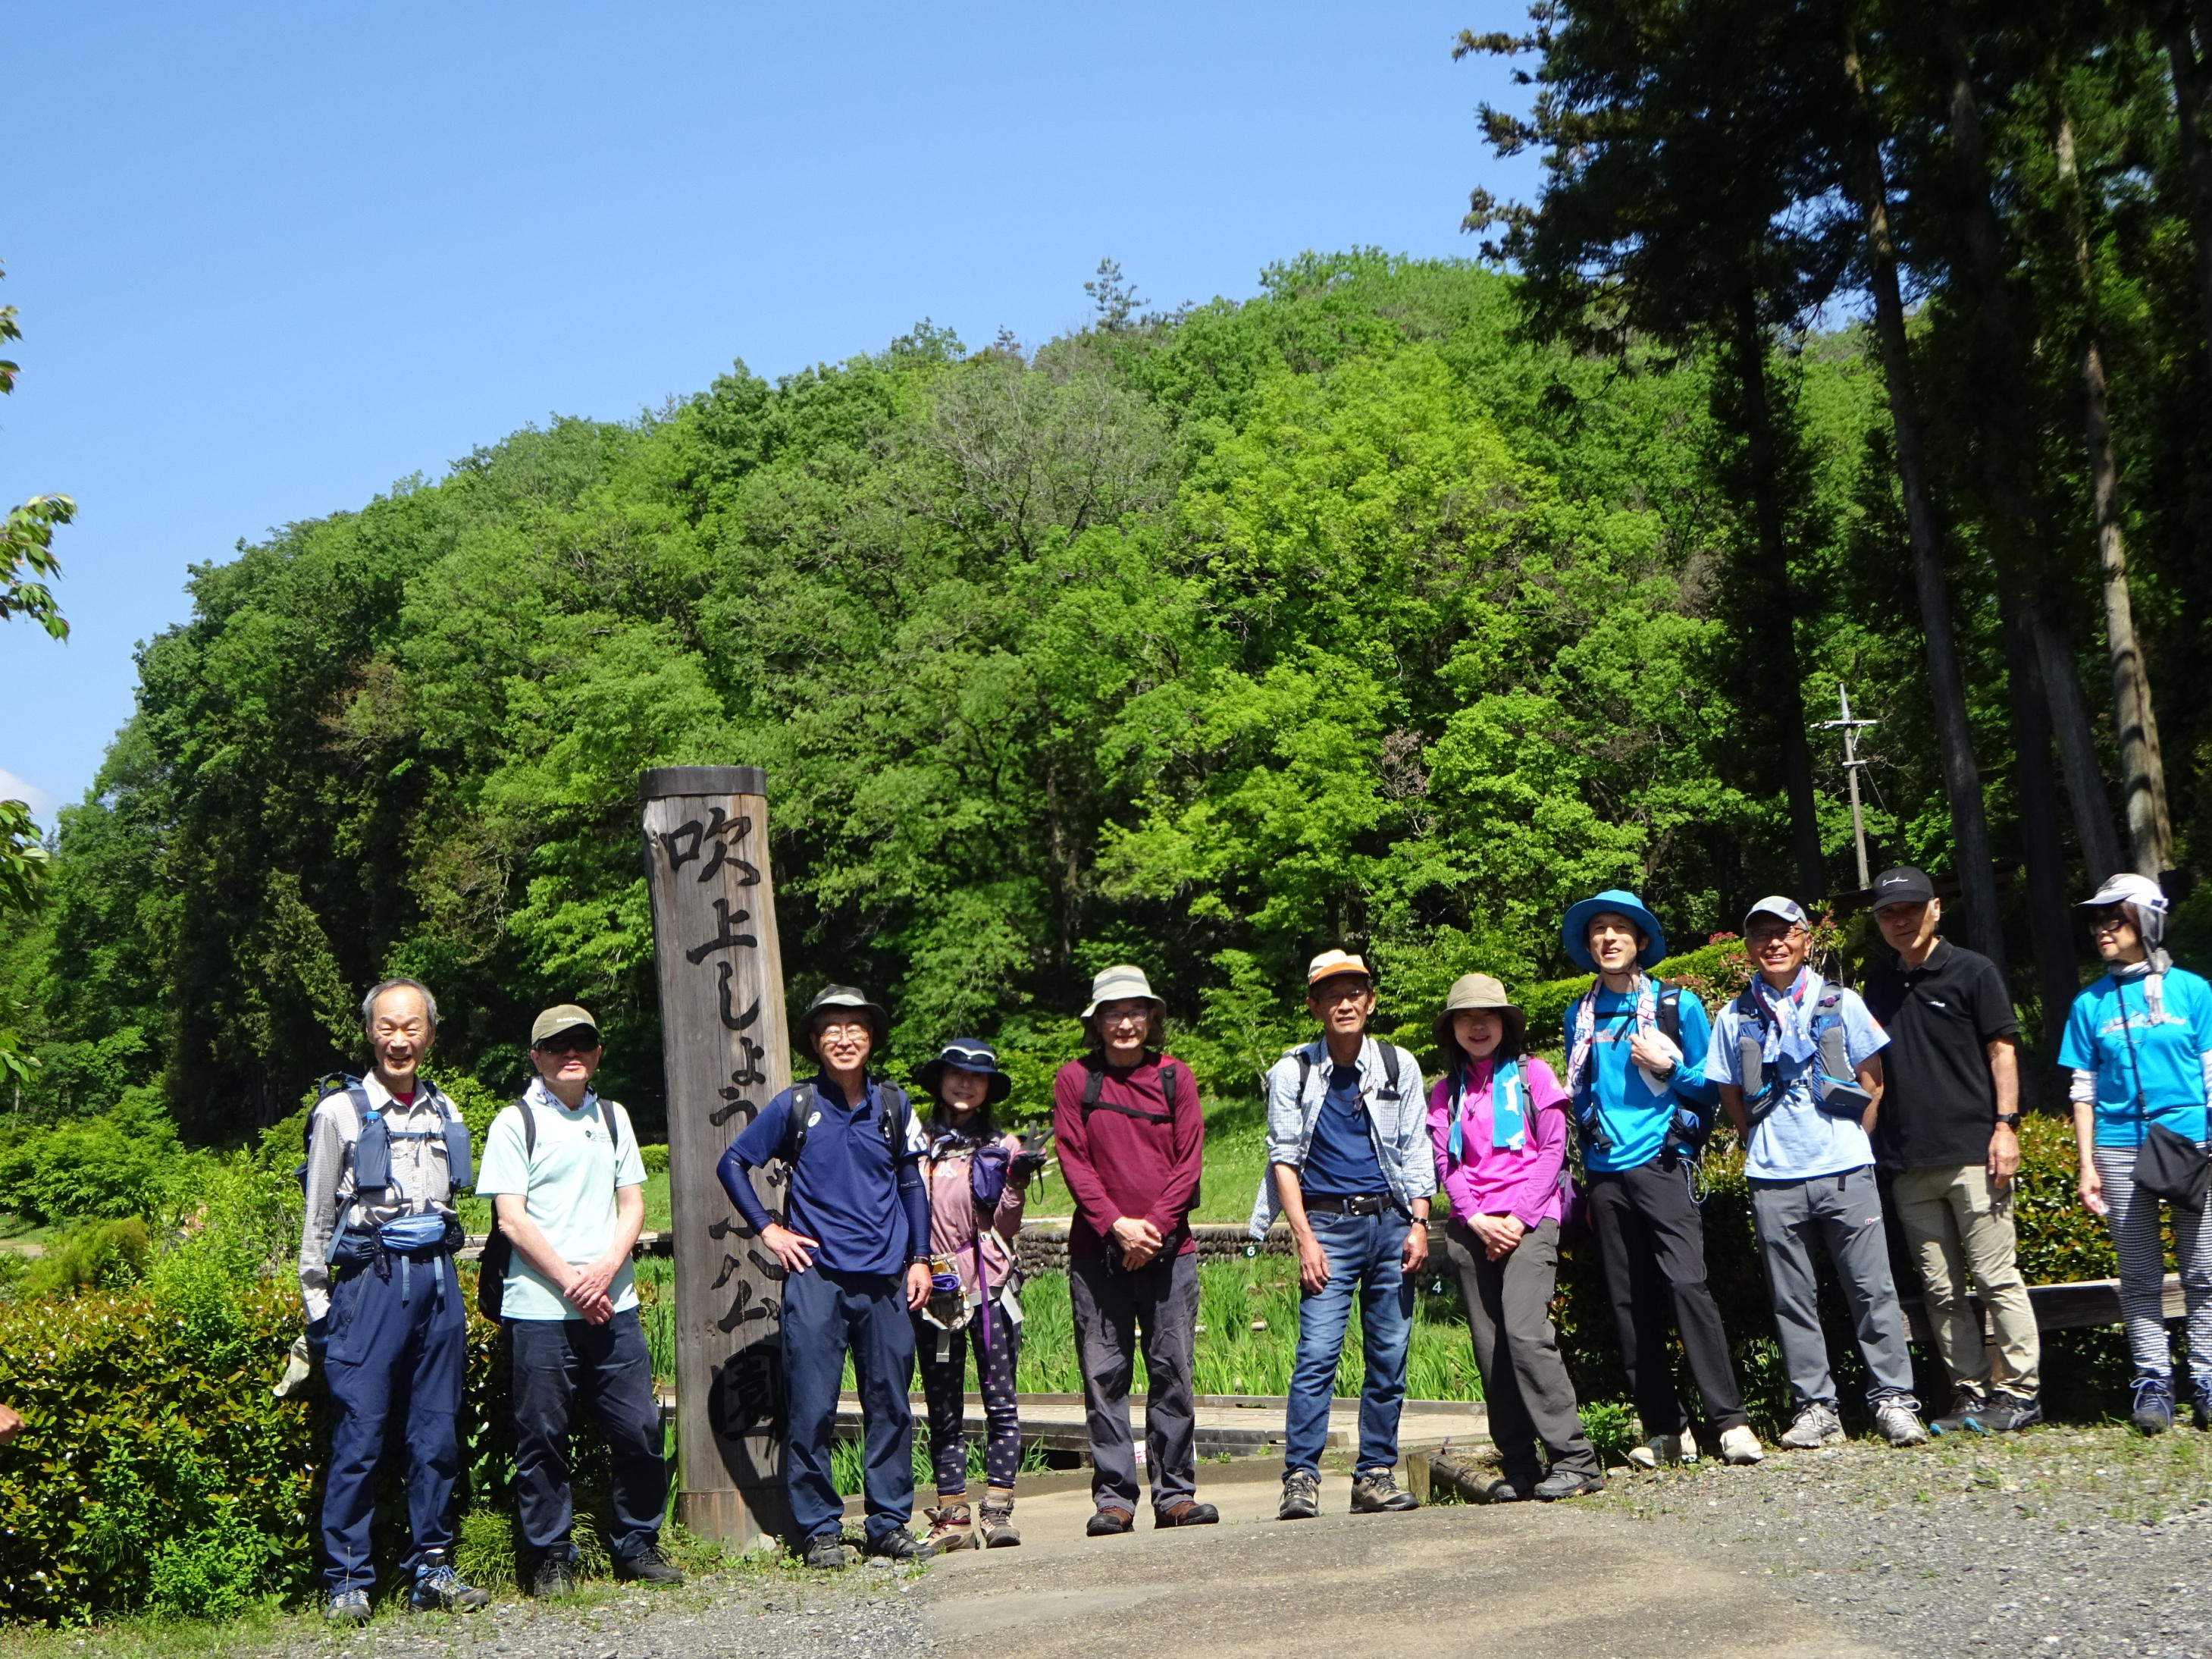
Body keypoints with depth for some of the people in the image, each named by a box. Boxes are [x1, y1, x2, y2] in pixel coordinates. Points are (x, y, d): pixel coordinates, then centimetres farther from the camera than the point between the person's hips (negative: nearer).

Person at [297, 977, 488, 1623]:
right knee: (359, 1436, -6)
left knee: (437, 1434, 6)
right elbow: (318, 1217, 2)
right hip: (371, 1281, -4)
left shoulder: (444, 1112, 13)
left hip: (437, 1280, 4)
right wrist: (316, 1304, 0)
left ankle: (431, 1571, 14)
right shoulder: (341, 1111, 0)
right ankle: (347, 1583, 1)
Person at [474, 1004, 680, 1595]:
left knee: (640, 1429, 1)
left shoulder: (613, 1118, 15)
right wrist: (569, 1281, -11)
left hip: (613, 1304, 4)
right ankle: (550, 1558, 12)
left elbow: (632, 1203, 11)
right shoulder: (516, 1122, 1)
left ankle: (637, 1545, 16)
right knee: (542, 1436, 0)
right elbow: (511, 1217, -5)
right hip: (538, 1308, -4)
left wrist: (607, 1269, -7)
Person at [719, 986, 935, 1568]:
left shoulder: (893, 1103, 9)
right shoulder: (796, 1105, 1)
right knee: (812, 1408, -3)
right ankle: (818, 1530, 6)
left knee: (890, 1404, 6)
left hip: (884, 1278, 3)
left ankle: (890, 1524, 16)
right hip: (816, 1276, -3)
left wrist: (919, 1258, 10)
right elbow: (732, 1164, 8)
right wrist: (768, 1228, 2)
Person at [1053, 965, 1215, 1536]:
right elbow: (1073, 1161, -1)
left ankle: (1176, 1493, 9)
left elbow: (1190, 1159, 3)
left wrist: (1155, 1224, -8)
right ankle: (1113, 1498, 7)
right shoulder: (1074, 1080, 4)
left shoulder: (1174, 1076, 7)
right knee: (1104, 1375, 0)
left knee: (1172, 1372, 2)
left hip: (1168, 1248, 1)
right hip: (1098, 1253, -1)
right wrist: (1116, 1225, -11)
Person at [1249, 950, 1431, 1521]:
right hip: (1328, 1223, -2)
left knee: (1389, 1356, 2)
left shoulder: (1400, 1066, 9)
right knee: (1317, 1353, -12)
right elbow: (1283, 1158, 1)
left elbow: (1415, 1151, 10)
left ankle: (1375, 1475, 10)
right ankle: (1300, 1478, -11)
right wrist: (1306, 1240, -8)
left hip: (1391, 1222, 2)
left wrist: (1418, 1225, -1)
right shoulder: (1292, 1072, 3)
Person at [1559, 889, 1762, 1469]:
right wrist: (1591, 1140, 11)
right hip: (1605, 1173, 4)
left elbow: (1712, 1084, 7)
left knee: (1686, 1281, -18)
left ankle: (1730, 1421, -16)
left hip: (1660, 1164, -4)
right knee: (1629, 1301, 2)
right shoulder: (1580, 1017, 14)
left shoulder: (1678, 1006, 5)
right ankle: (1664, 1429, 8)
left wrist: (1669, 1067, -9)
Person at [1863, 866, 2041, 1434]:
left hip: (1971, 1153, -5)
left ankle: (2022, 1391, 1)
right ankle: (1969, 1393, 12)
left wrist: (2005, 1125, -11)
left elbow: (2002, 1050, -2)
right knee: (1941, 1290, 6)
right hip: (1908, 1163, 5)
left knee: (1996, 1276, -5)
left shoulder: (1972, 972, 0)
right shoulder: (1878, 983, 14)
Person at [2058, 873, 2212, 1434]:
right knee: (2140, 1278, 4)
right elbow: (2083, 1090, 9)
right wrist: (2086, 1165, 3)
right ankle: (2153, 1380, 9)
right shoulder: (2091, 1004, 8)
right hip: (2121, 1151, 1)